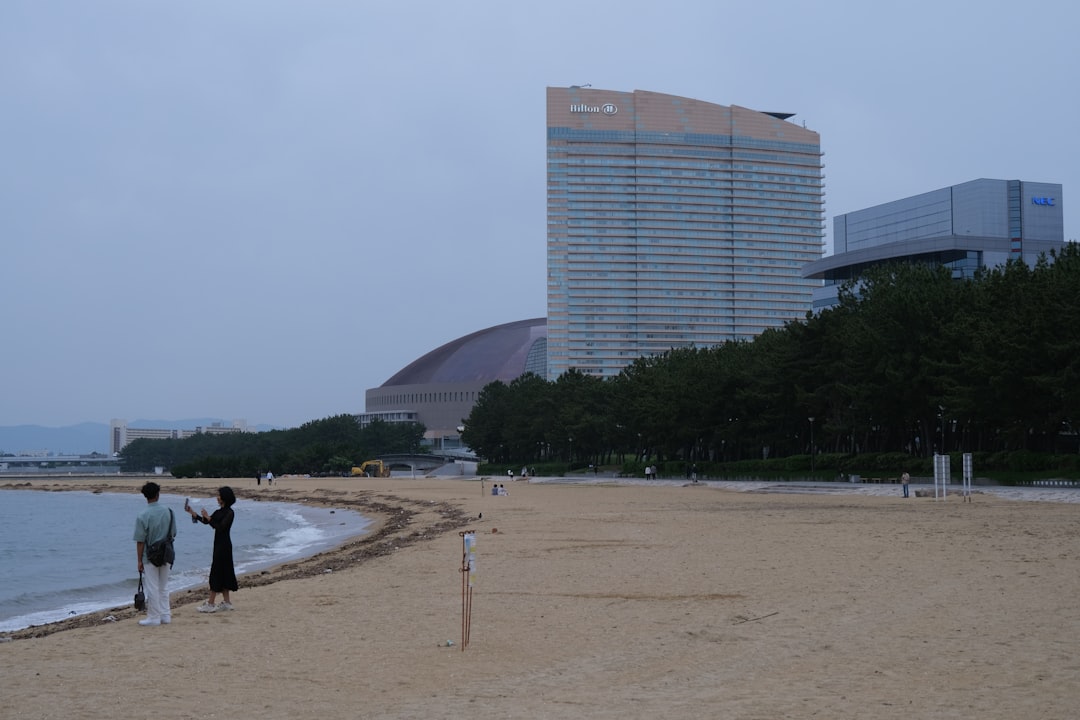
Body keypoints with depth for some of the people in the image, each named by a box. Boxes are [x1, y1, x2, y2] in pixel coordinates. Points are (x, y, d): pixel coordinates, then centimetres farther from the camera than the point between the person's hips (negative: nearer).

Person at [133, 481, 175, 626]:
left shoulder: (143, 516, -15)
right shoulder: (168, 512, -2)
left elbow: (140, 541, -13)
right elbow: (173, 534, 5)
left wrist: (140, 560, -5)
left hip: (150, 557, -4)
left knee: (152, 588, 3)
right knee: (164, 587, 15)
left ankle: (154, 617, 8)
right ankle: (165, 615, 19)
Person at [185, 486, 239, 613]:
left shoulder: (229, 513, -14)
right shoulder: (219, 512, 12)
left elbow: (220, 527, -22)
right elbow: (205, 521, 15)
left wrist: (208, 517, -20)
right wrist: (191, 512, 12)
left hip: (224, 545, -9)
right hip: (219, 544, 9)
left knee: (216, 573, -7)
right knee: (224, 573, 11)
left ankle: (210, 604, -5)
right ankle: (226, 602, 15)